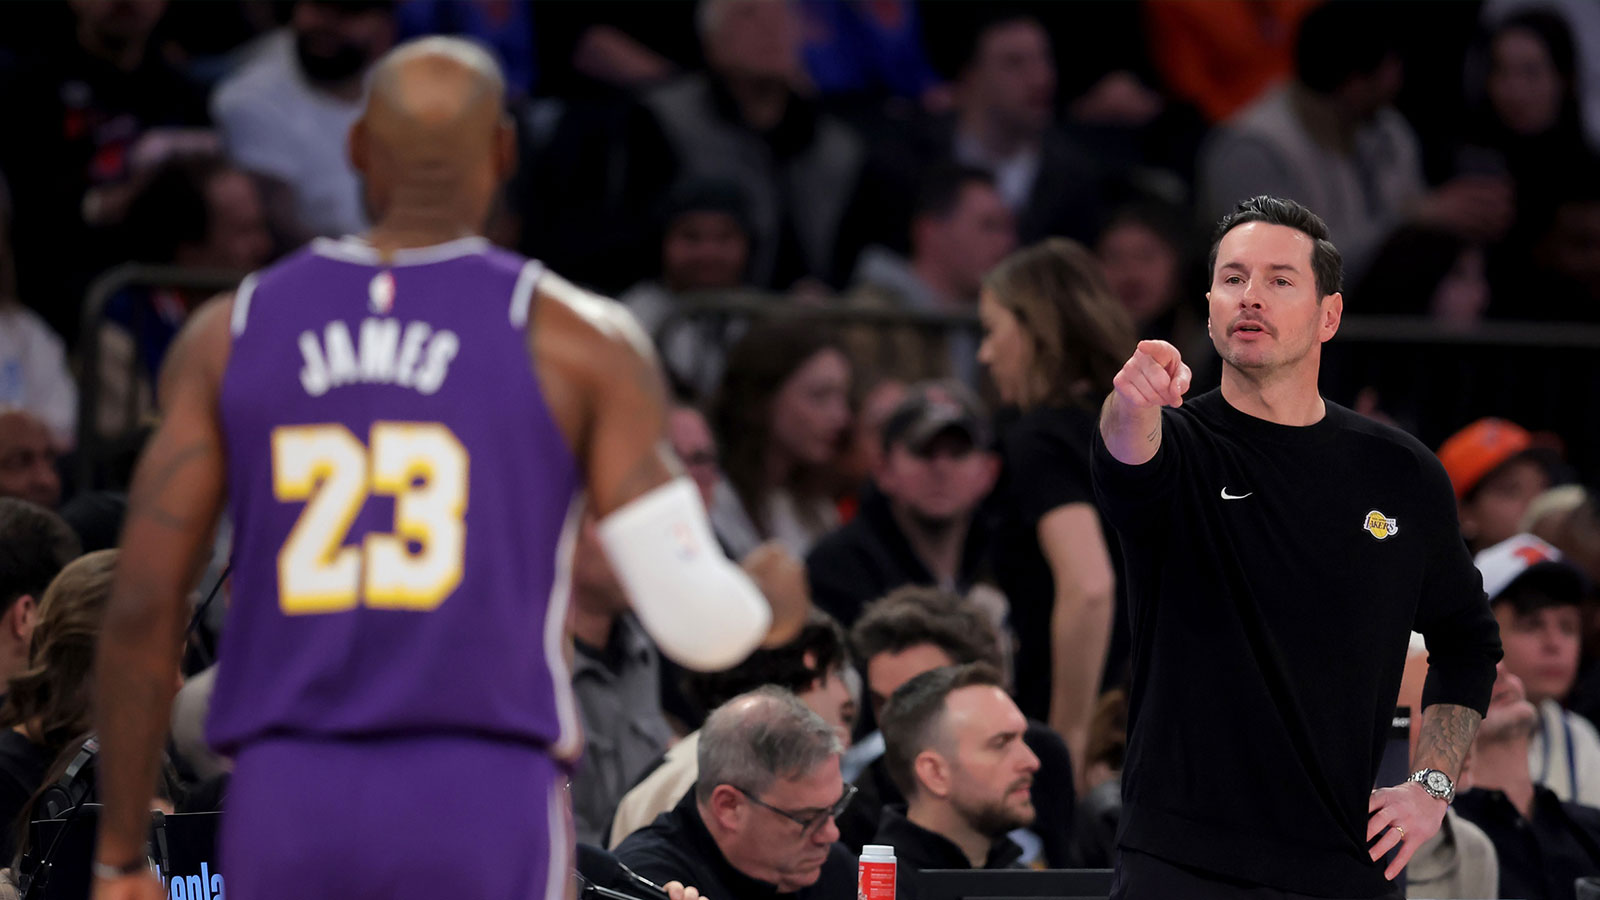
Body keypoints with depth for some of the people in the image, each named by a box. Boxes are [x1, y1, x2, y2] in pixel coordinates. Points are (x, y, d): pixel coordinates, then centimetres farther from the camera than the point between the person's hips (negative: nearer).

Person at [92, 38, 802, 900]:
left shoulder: (229, 333, 8)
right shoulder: (573, 338, 1)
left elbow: (140, 609, 4)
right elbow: (693, 617, -4)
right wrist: (773, 611, 21)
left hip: (285, 799, 3)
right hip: (484, 805, -3)